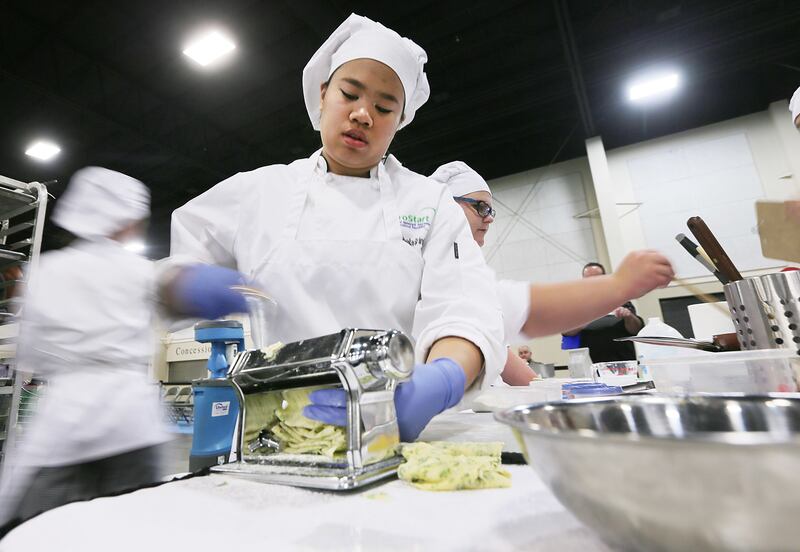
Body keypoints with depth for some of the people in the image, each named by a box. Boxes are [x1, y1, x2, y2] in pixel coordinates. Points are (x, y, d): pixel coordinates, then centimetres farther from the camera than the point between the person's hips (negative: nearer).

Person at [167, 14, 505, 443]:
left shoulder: (431, 203, 5)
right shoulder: (258, 191, 9)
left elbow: (463, 314, -7)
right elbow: (175, 256, 15)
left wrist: (439, 384, -28)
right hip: (271, 431, 1)